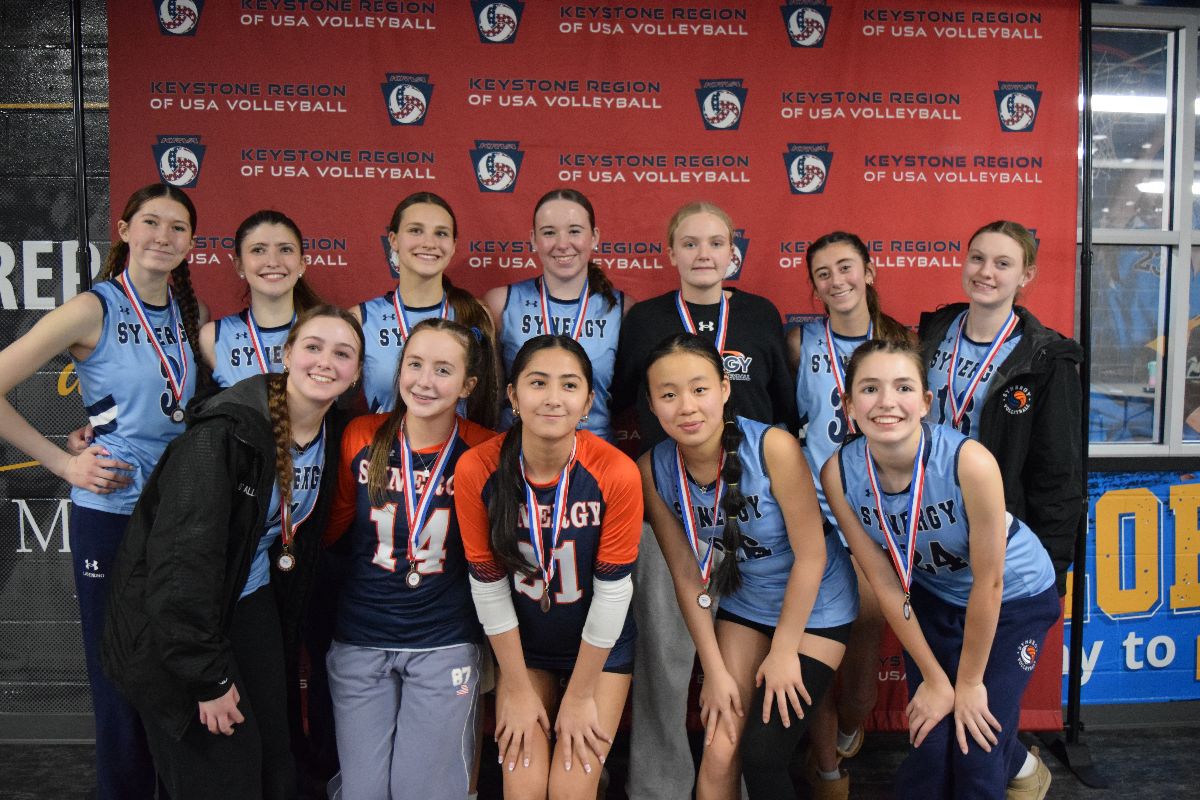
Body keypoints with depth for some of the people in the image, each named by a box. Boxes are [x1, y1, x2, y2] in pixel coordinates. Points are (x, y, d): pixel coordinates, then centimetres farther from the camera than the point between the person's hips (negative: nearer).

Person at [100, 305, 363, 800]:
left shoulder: (332, 438, -1)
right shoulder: (227, 428, -24)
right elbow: (183, 556, -27)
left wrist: (285, 636, 13)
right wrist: (209, 675, -23)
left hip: (252, 608, 7)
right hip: (174, 623, -6)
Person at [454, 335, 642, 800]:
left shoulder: (616, 473, -24)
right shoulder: (476, 470, -20)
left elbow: (612, 591, -16)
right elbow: (488, 586, -11)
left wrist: (580, 696, -8)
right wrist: (519, 688, -4)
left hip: (600, 648, -1)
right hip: (524, 646, 1)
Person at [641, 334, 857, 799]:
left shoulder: (773, 447, -29)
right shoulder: (653, 470, -15)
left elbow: (810, 555, -20)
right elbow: (687, 575, -7)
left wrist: (783, 651, -12)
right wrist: (715, 671, -6)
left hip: (815, 607, -3)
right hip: (744, 604, 4)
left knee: (762, 757, -7)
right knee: (718, 755, 0)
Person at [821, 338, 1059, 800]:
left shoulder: (969, 462, -34)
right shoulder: (839, 474, -23)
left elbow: (988, 582, -22)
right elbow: (885, 584, -12)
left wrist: (969, 682, -12)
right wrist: (934, 678, -7)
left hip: (1015, 598, -2)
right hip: (932, 597, 3)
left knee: (976, 752, -6)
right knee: (930, 747, 0)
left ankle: (1016, 763, 28)